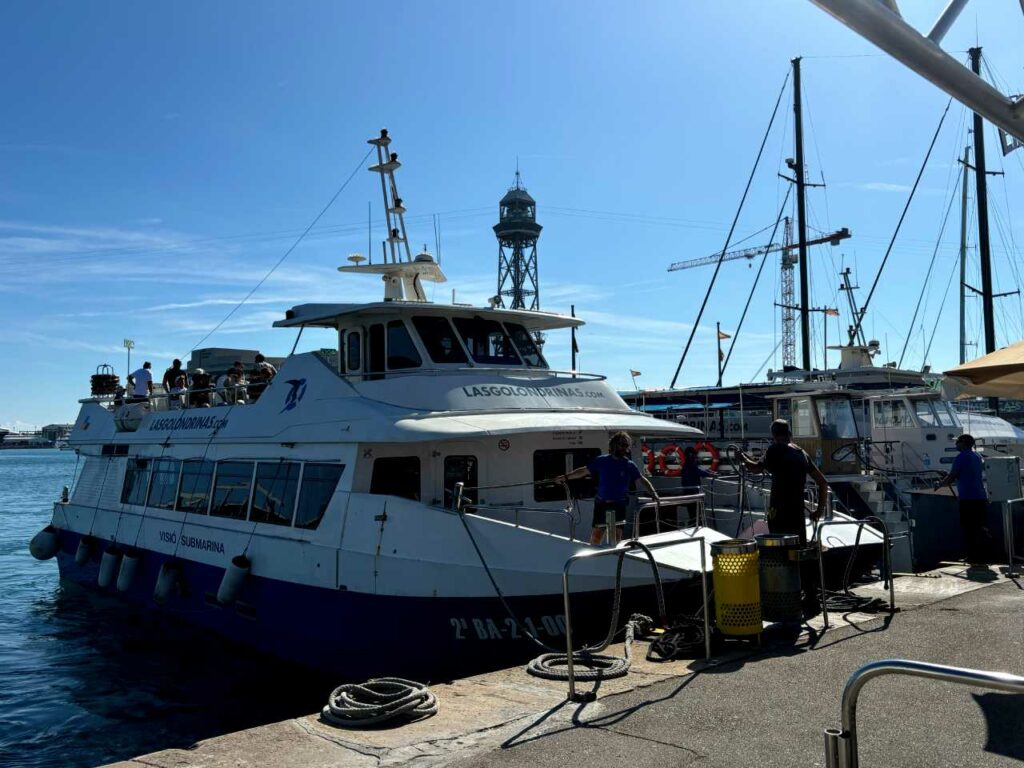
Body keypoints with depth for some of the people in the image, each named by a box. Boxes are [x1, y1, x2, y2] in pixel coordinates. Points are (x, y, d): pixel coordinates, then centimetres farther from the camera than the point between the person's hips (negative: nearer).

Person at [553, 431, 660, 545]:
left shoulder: (629, 465, 0)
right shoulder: (602, 460, 2)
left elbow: (642, 479, 4)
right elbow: (584, 471, 7)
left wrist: (653, 492, -11)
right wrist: (566, 477, 3)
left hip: (618, 506, -1)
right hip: (601, 504, 1)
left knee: (616, 536, -1)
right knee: (596, 534, 4)